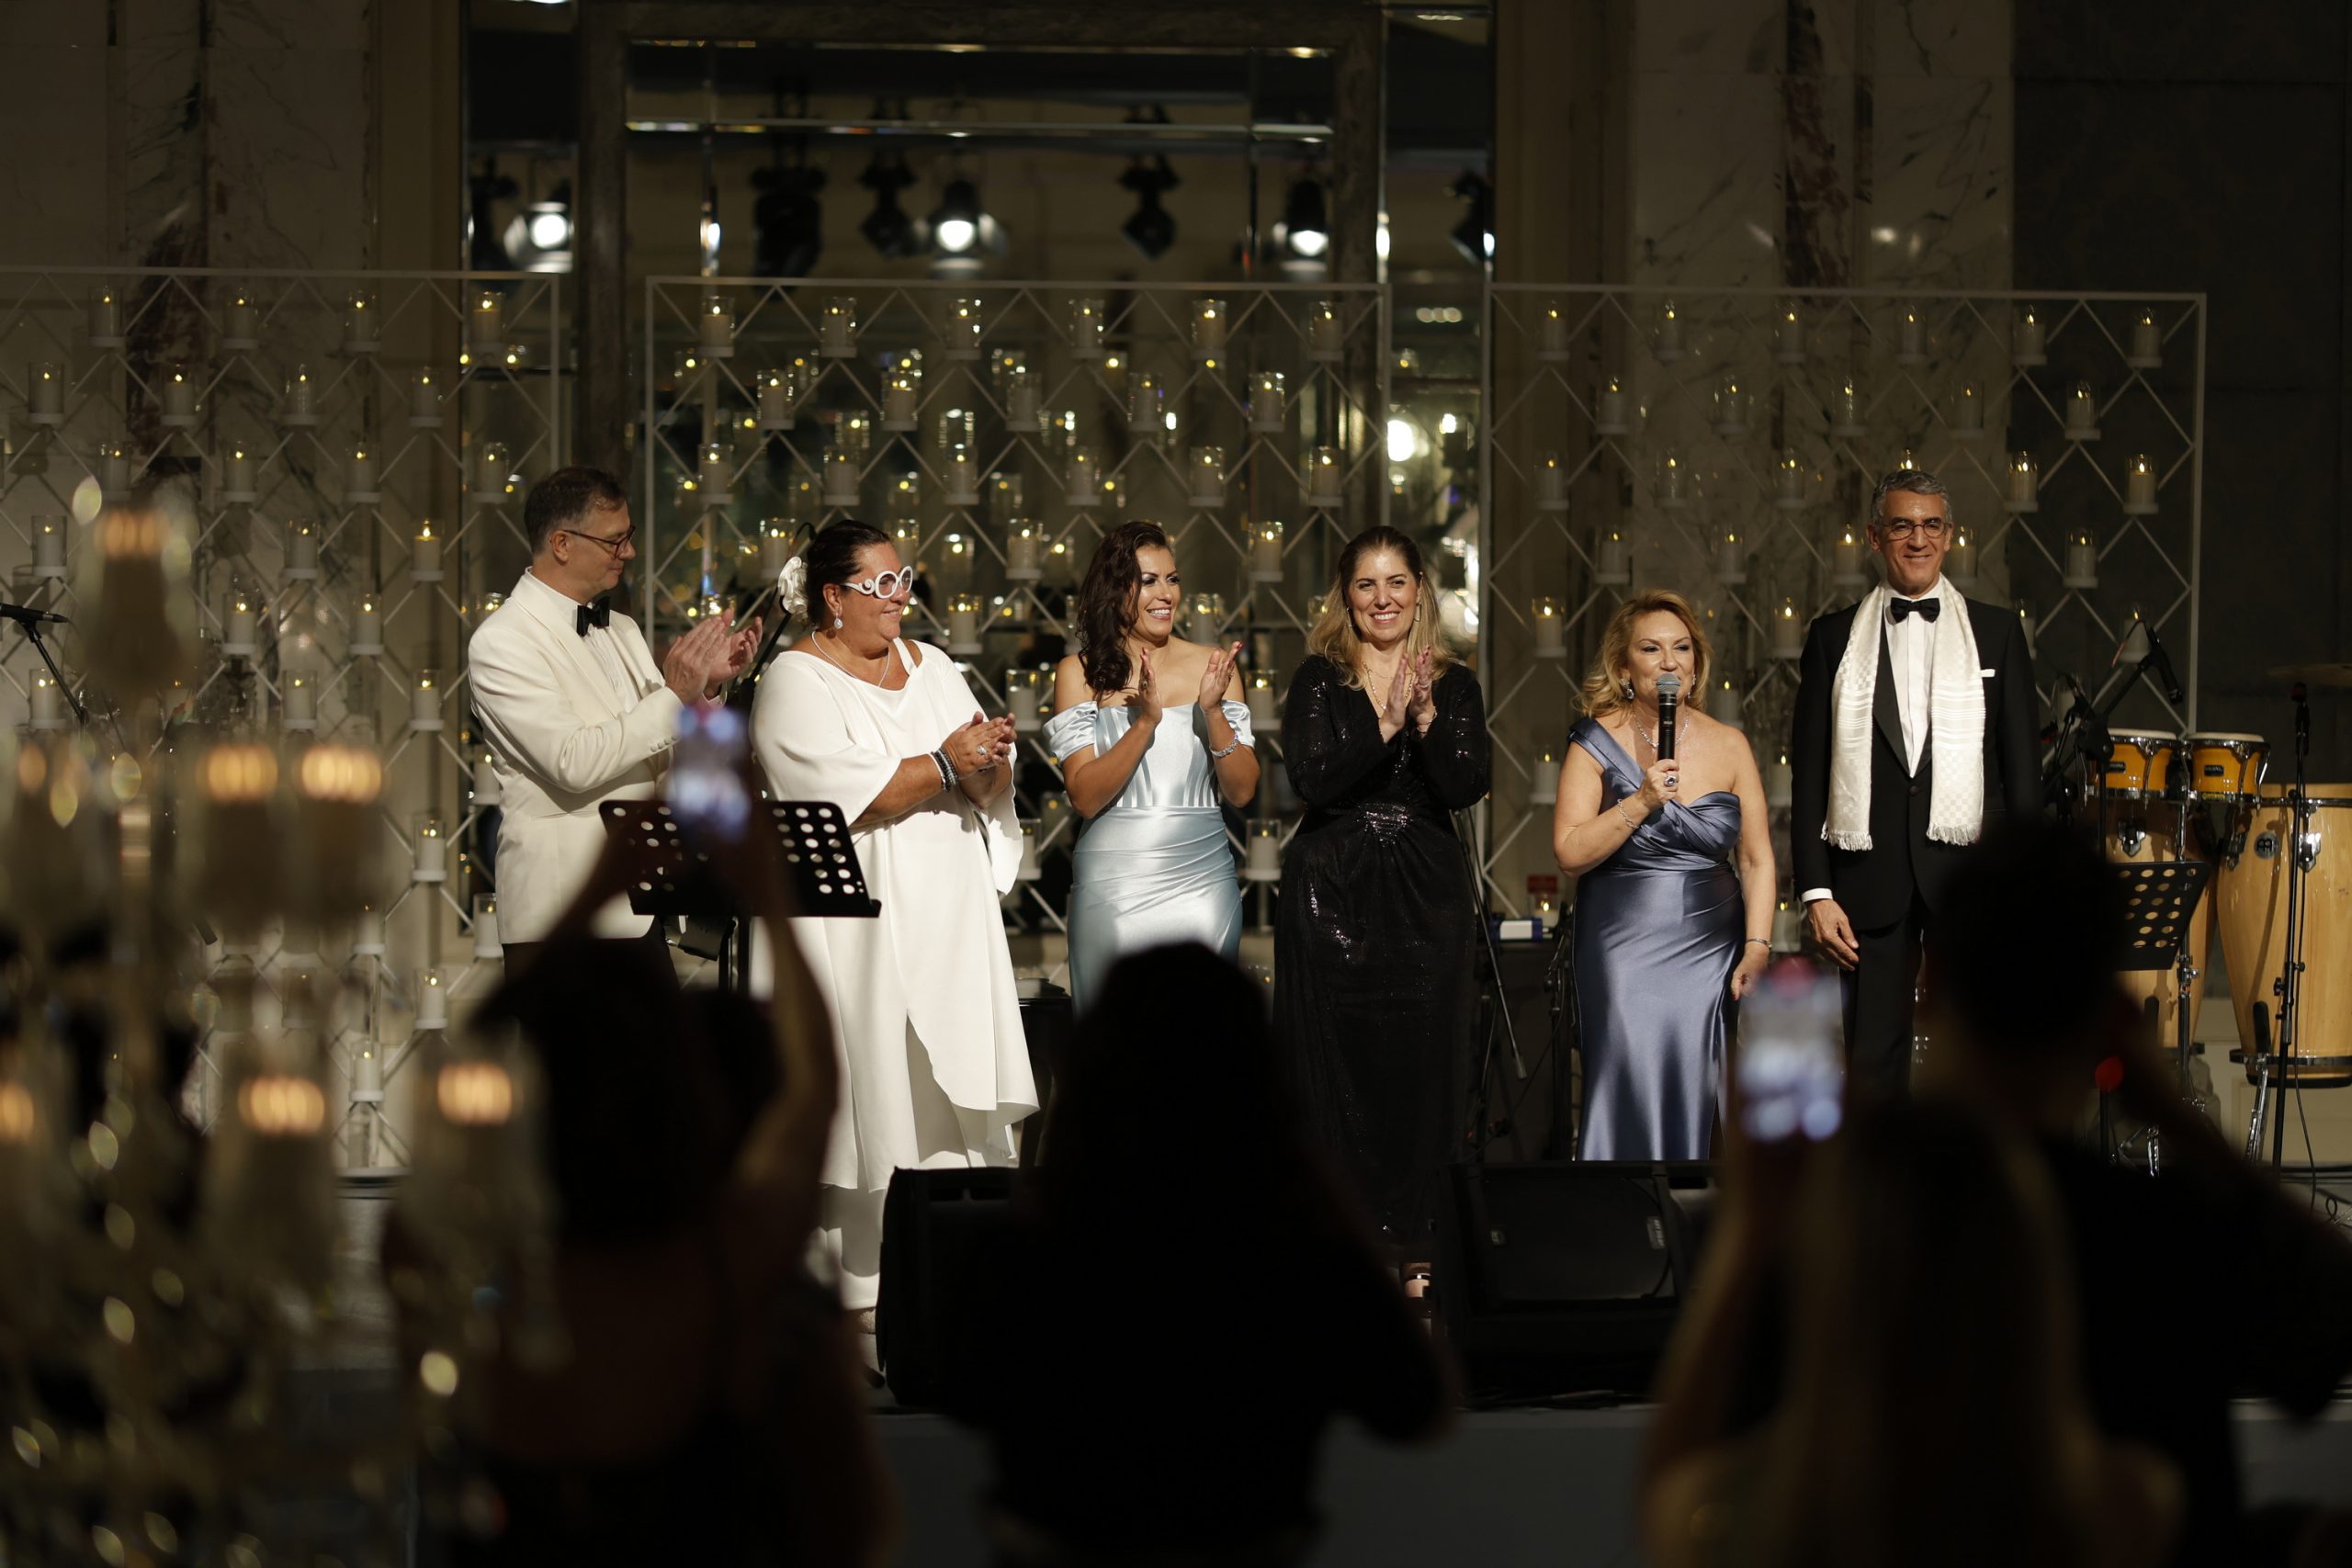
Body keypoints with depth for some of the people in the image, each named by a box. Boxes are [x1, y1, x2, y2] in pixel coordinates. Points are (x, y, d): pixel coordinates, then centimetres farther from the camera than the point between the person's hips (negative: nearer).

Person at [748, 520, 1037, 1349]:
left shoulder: (931, 667, 14)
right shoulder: (796, 681, -4)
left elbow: (986, 788, 11)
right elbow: (845, 796, -17)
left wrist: (989, 761, -11)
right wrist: (943, 763, -15)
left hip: (949, 919, 6)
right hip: (859, 929, -6)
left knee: (956, 1091, 3)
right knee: (875, 1091, -6)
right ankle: (864, 1288, -1)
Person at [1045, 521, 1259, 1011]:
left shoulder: (1212, 666, 5)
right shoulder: (1079, 674, 1)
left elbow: (1242, 792, 2)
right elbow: (1085, 797, -8)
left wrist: (1213, 711, -13)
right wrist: (1145, 721, -19)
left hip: (1202, 881, 2)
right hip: (1114, 887, -1)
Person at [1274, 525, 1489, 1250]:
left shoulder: (1454, 685, 8)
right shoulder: (1319, 680, 4)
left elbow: (1465, 789, -4)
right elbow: (1311, 778, -10)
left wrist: (1426, 717, -17)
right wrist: (1387, 724, -17)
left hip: (1426, 892, 1)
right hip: (1331, 889, -1)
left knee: (1420, 1067, 0)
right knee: (1335, 1066, -2)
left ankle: (1412, 1241, 5)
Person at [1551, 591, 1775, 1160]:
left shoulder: (1728, 745, 7)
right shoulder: (1597, 742, -1)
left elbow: (1757, 859, 7)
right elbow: (1570, 853, -9)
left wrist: (1757, 947, -3)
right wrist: (1642, 801, -18)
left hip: (1708, 951, 2)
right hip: (1624, 950, -2)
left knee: (1691, 1095, -2)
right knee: (1632, 1089, -12)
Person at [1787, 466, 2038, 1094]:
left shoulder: (1997, 633, 9)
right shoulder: (1835, 638, 9)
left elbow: (2022, 767, 7)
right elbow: (1808, 775, 6)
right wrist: (1815, 890, -2)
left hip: (1969, 871, 0)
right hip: (1870, 876, 1)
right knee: (1873, 1061, 2)